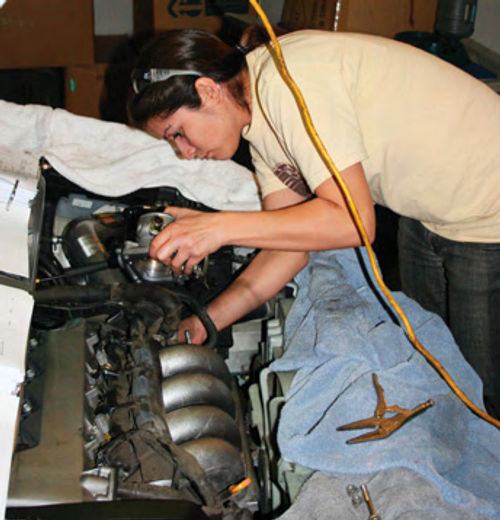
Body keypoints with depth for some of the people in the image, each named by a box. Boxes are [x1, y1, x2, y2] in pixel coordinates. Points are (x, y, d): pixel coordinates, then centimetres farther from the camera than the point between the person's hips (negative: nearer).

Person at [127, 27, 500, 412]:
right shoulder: (260, 122, 0)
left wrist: (221, 227, -27)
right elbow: (290, 241, 0)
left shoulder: (289, 80, -28)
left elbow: (353, 221, -31)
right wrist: (207, 321, -4)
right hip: (429, 213, 9)